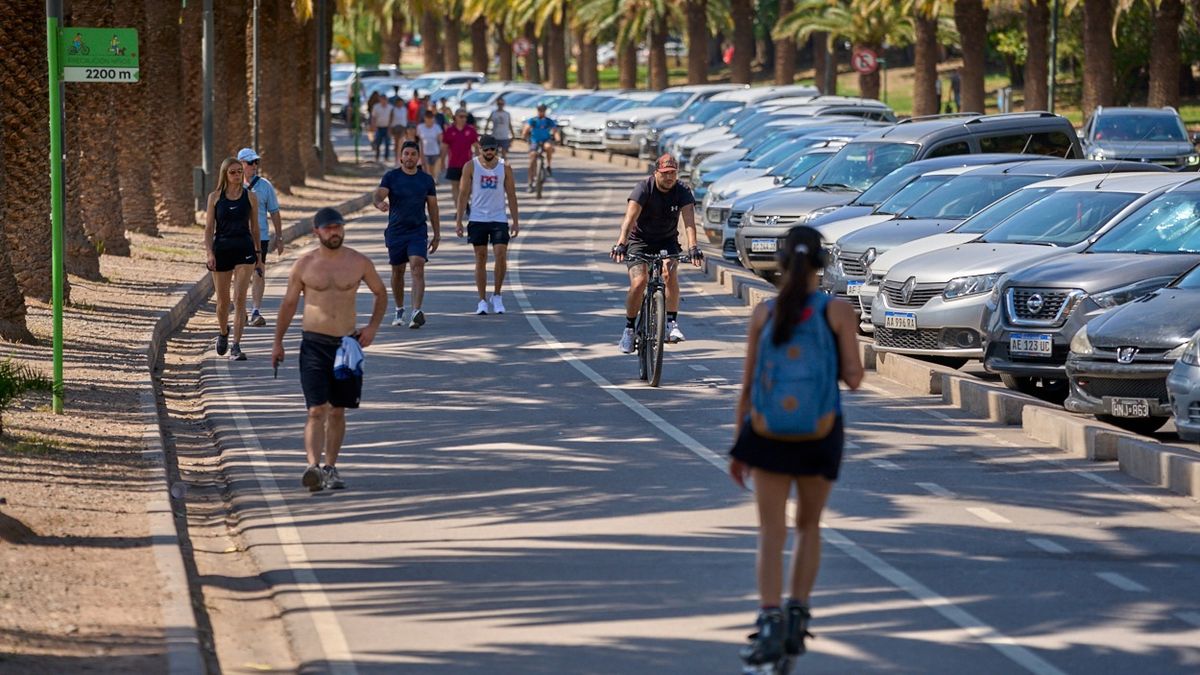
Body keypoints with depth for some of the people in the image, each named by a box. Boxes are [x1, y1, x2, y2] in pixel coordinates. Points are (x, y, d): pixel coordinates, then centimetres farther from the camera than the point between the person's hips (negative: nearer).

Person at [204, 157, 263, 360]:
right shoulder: (215, 197, 3)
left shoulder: (250, 196, 4)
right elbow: (209, 228, 3)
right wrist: (209, 253, -9)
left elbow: (254, 227, 10)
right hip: (222, 250, 1)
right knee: (222, 301, 10)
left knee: (240, 298, -11)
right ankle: (223, 333, 39)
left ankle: (236, 346, -12)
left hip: (244, 250, -1)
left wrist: (258, 256, 12)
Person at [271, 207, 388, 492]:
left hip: (347, 343, 2)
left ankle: (330, 468, 20)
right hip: (314, 343, -2)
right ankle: (313, 467, -25)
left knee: (337, 411, 10)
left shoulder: (359, 263, 2)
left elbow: (381, 293, 16)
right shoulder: (304, 265, 0)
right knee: (317, 409, -14)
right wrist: (278, 342, 8)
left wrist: (372, 326, 2)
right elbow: (288, 303, 10)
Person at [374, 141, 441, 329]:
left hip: (418, 232, -1)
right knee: (397, 272, 11)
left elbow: (433, 207, 10)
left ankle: (417, 311, -28)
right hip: (395, 232, 1)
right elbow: (379, 195, -15)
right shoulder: (391, 177, -1)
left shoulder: (426, 179, 4)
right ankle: (399, 311, 29)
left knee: (417, 268, -18)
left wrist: (437, 235, 9)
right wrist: (380, 203, -40)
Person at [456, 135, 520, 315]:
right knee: (480, 258, 2)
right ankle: (482, 301, 9)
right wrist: (459, 221, -2)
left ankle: (497, 295, 6)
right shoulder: (470, 167, 1)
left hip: (499, 219, 0)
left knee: (501, 255, -11)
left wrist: (515, 221, 4)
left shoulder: (505, 168, 4)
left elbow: (511, 195, 7)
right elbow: (464, 195, 2)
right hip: (477, 219, 0)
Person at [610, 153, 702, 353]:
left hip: (667, 241, 1)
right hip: (640, 240, -1)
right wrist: (621, 244, -46)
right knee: (638, 283, -20)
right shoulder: (644, 188, -20)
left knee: (670, 273, -28)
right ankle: (629, 329, -2)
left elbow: (689, 221, -27)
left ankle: (672, 323, -19)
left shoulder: (682, 193, -14)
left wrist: (693, 247, -44)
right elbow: (630, 218, -31)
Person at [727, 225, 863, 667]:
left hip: (768, 435, 0)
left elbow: (747, 384, 2)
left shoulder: (764, 312, 0)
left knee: (772, 532, 3)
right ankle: (796, 616, 9)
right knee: (809, 525, 20)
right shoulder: (838, 311, -4)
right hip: (819, 436, 0)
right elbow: (854, 378, -6)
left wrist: (737, 447, 9)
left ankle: (771, 626, -14)